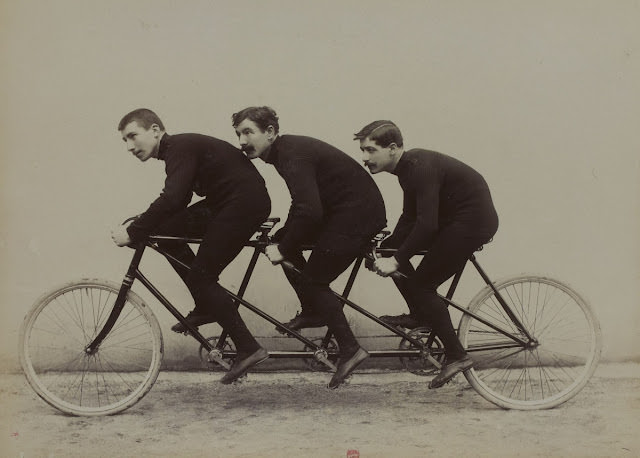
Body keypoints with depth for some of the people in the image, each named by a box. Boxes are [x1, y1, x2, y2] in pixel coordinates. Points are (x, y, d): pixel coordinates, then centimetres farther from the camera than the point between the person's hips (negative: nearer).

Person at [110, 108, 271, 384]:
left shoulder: (181, 148, -15)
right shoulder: (178, 148, 15)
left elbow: (171, 200, -28)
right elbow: (176, 201, 21)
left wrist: (133, 232, -23)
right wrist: (142, 225, 10)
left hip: (246, 203, -10)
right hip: (226, 203, 10)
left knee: (201, 276, -10)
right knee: (165, 231, 5)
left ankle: (248, 349, -7)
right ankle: (206, 307, 10)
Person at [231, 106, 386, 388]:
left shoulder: (293, 155, -21)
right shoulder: (285, 150, 10)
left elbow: (309, 211, -31)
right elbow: (303, 207, 22)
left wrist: (283, 249, -21)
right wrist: (283, 240, 19)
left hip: (360, 214, -10)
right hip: (340, 210, 10)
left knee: (313, 279, -8)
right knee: (284, 241, 9)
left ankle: (350, 350, -2)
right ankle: (313, 312, 19)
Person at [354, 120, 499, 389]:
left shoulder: (421, 168, -23)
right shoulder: (408, 167, 7)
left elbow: (426, 224, -29)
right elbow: (410, 218, 13)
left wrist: (396, 260, -25)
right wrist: (389, 251, 4)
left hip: (474, 221, -10)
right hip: (454, 218, 10)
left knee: (422, 284, -10)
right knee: (389, 248, 6)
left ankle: (456, 356, -3)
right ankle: (419, 315, 17)